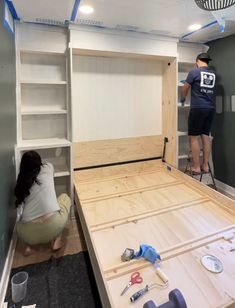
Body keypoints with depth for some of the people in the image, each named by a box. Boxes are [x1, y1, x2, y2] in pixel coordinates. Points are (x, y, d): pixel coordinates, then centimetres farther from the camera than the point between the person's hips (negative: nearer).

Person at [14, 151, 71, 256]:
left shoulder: (21, 182, 12)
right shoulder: (47, 168, 8)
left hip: (28, 234, 4)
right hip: (53, 226, -4)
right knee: (65, 197, 26)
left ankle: (29, 245, 14)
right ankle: (56, 240, 16)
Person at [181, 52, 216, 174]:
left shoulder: (194, 72, -1)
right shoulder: (213, 74, 15)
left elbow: (185, 88, 7)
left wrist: (182, 99, 27)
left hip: (198, 108, -6)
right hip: (211, 108, 6)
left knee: (194, 137, -2)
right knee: (205, 136, 9)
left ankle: (196, 167, 0)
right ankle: (205, 165, 12)